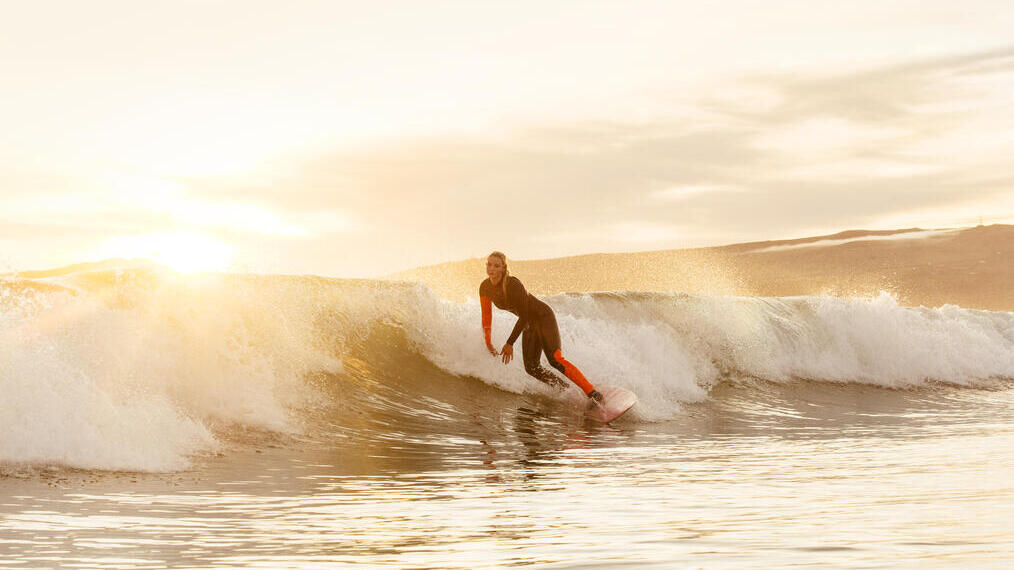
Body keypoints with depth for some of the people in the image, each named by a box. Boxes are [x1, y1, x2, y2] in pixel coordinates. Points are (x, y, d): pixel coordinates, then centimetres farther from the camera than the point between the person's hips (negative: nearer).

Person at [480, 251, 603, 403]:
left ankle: (593, 394, -24)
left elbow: (524, 316, -23)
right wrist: (488, 344, 3)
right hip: (529, 324, 7)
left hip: (544, 317, -7)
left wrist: (510, 343, -23)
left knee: (555, 359, -23)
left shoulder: (513, 284, -27)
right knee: (532, 368, -8)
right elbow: (486, 317, 5)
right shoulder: (485, 288, -6)